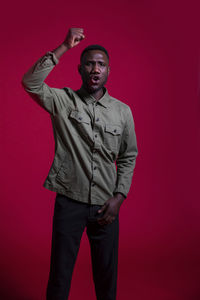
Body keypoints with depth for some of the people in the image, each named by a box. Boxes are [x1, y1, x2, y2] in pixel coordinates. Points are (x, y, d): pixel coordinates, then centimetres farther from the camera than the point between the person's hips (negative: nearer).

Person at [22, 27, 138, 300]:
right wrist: (64, 47, -20)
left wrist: (119, 197, -2)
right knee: (60, 274, 10)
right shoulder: (63, 100, -2)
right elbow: (30, 83, -20)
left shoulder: (123, 111, 3)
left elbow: (129, 157, 7)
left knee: (106, 274, 15)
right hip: (69, 202, -2)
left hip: (105, 205, 2)